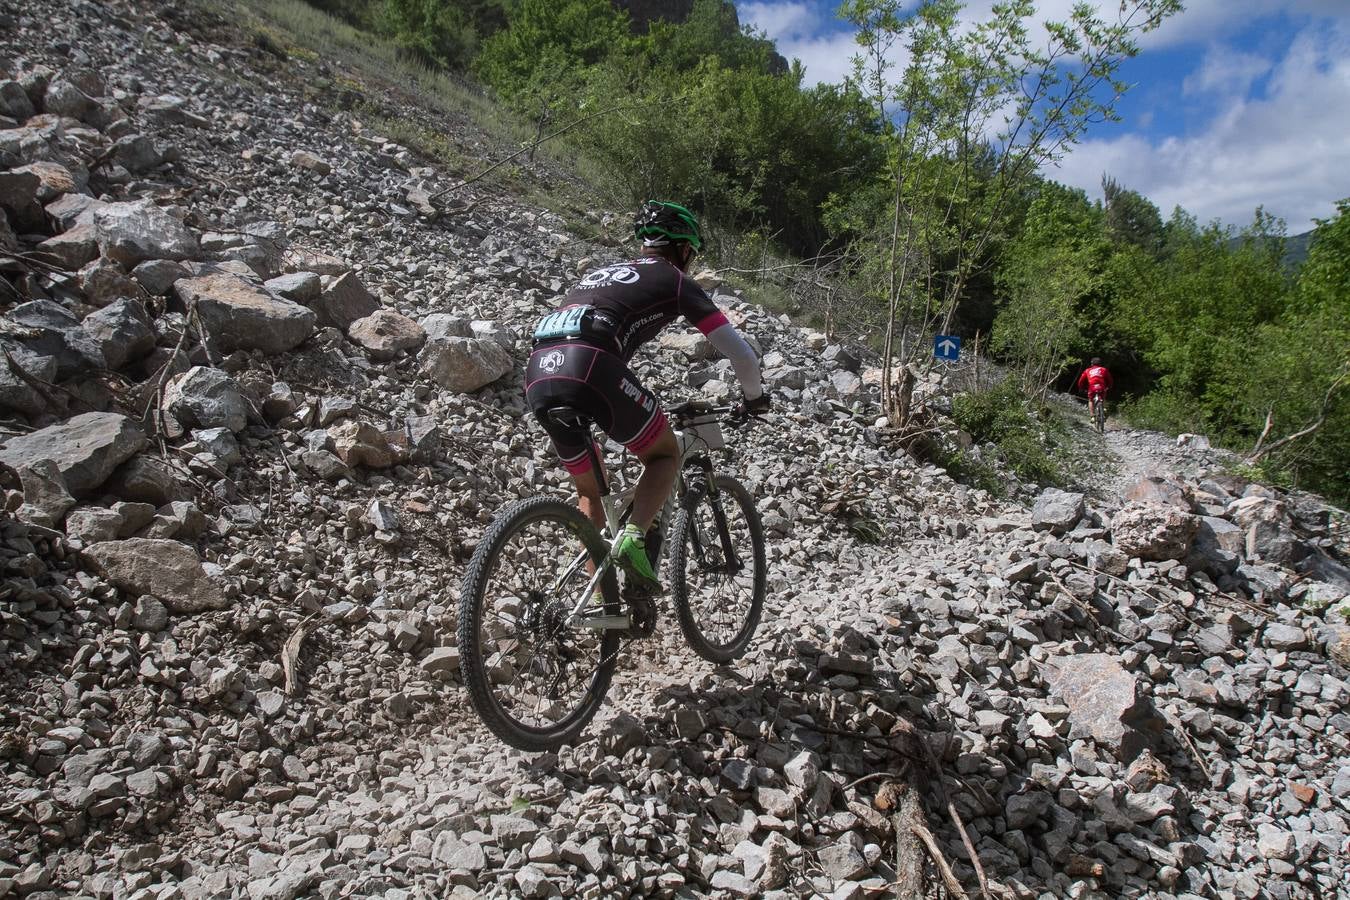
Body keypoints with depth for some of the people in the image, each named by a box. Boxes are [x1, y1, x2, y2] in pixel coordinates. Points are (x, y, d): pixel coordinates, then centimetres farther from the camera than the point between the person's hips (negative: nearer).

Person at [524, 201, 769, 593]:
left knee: (590, 491, 23)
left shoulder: (601, 271, 35)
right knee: (665, 455, 17)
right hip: (590, 368, -6)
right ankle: (633, 539, -6)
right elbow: (740, 352, 16)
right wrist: (755, 396, 36)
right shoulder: (675, 280, 17)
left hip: (538, 375, 6)